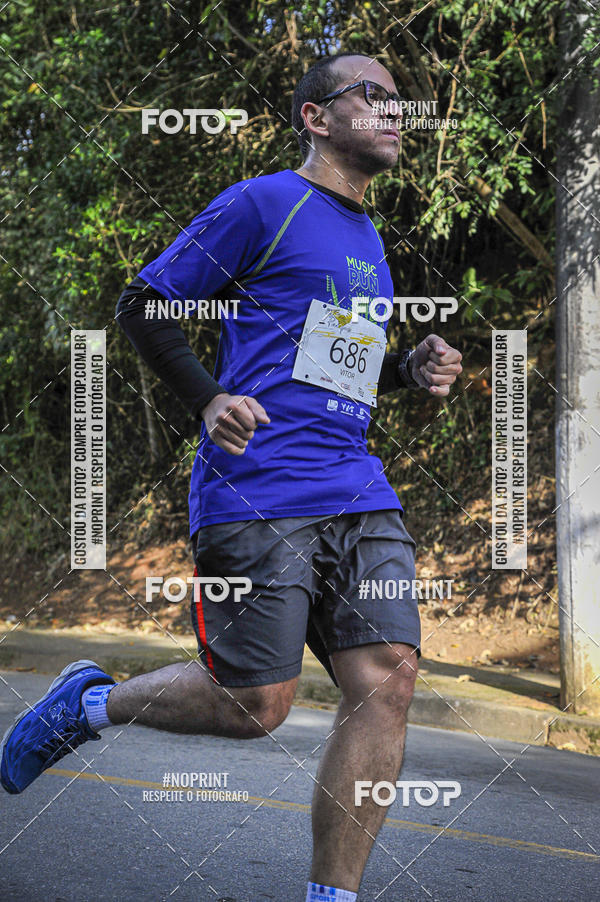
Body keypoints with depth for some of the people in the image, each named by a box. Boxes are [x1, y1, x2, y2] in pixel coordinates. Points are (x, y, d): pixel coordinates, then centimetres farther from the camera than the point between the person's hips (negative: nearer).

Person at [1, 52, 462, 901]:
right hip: (257, 493, -7)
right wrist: (210, 401, -14)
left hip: (358, 496, 7)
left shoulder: (369, 240, 23)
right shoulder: (262, 204, -1)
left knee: (388, 680, -8)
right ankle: (90, 702, 21)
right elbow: (143, 304, 0)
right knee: (253, 706, -6)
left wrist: (413, 368, 14)